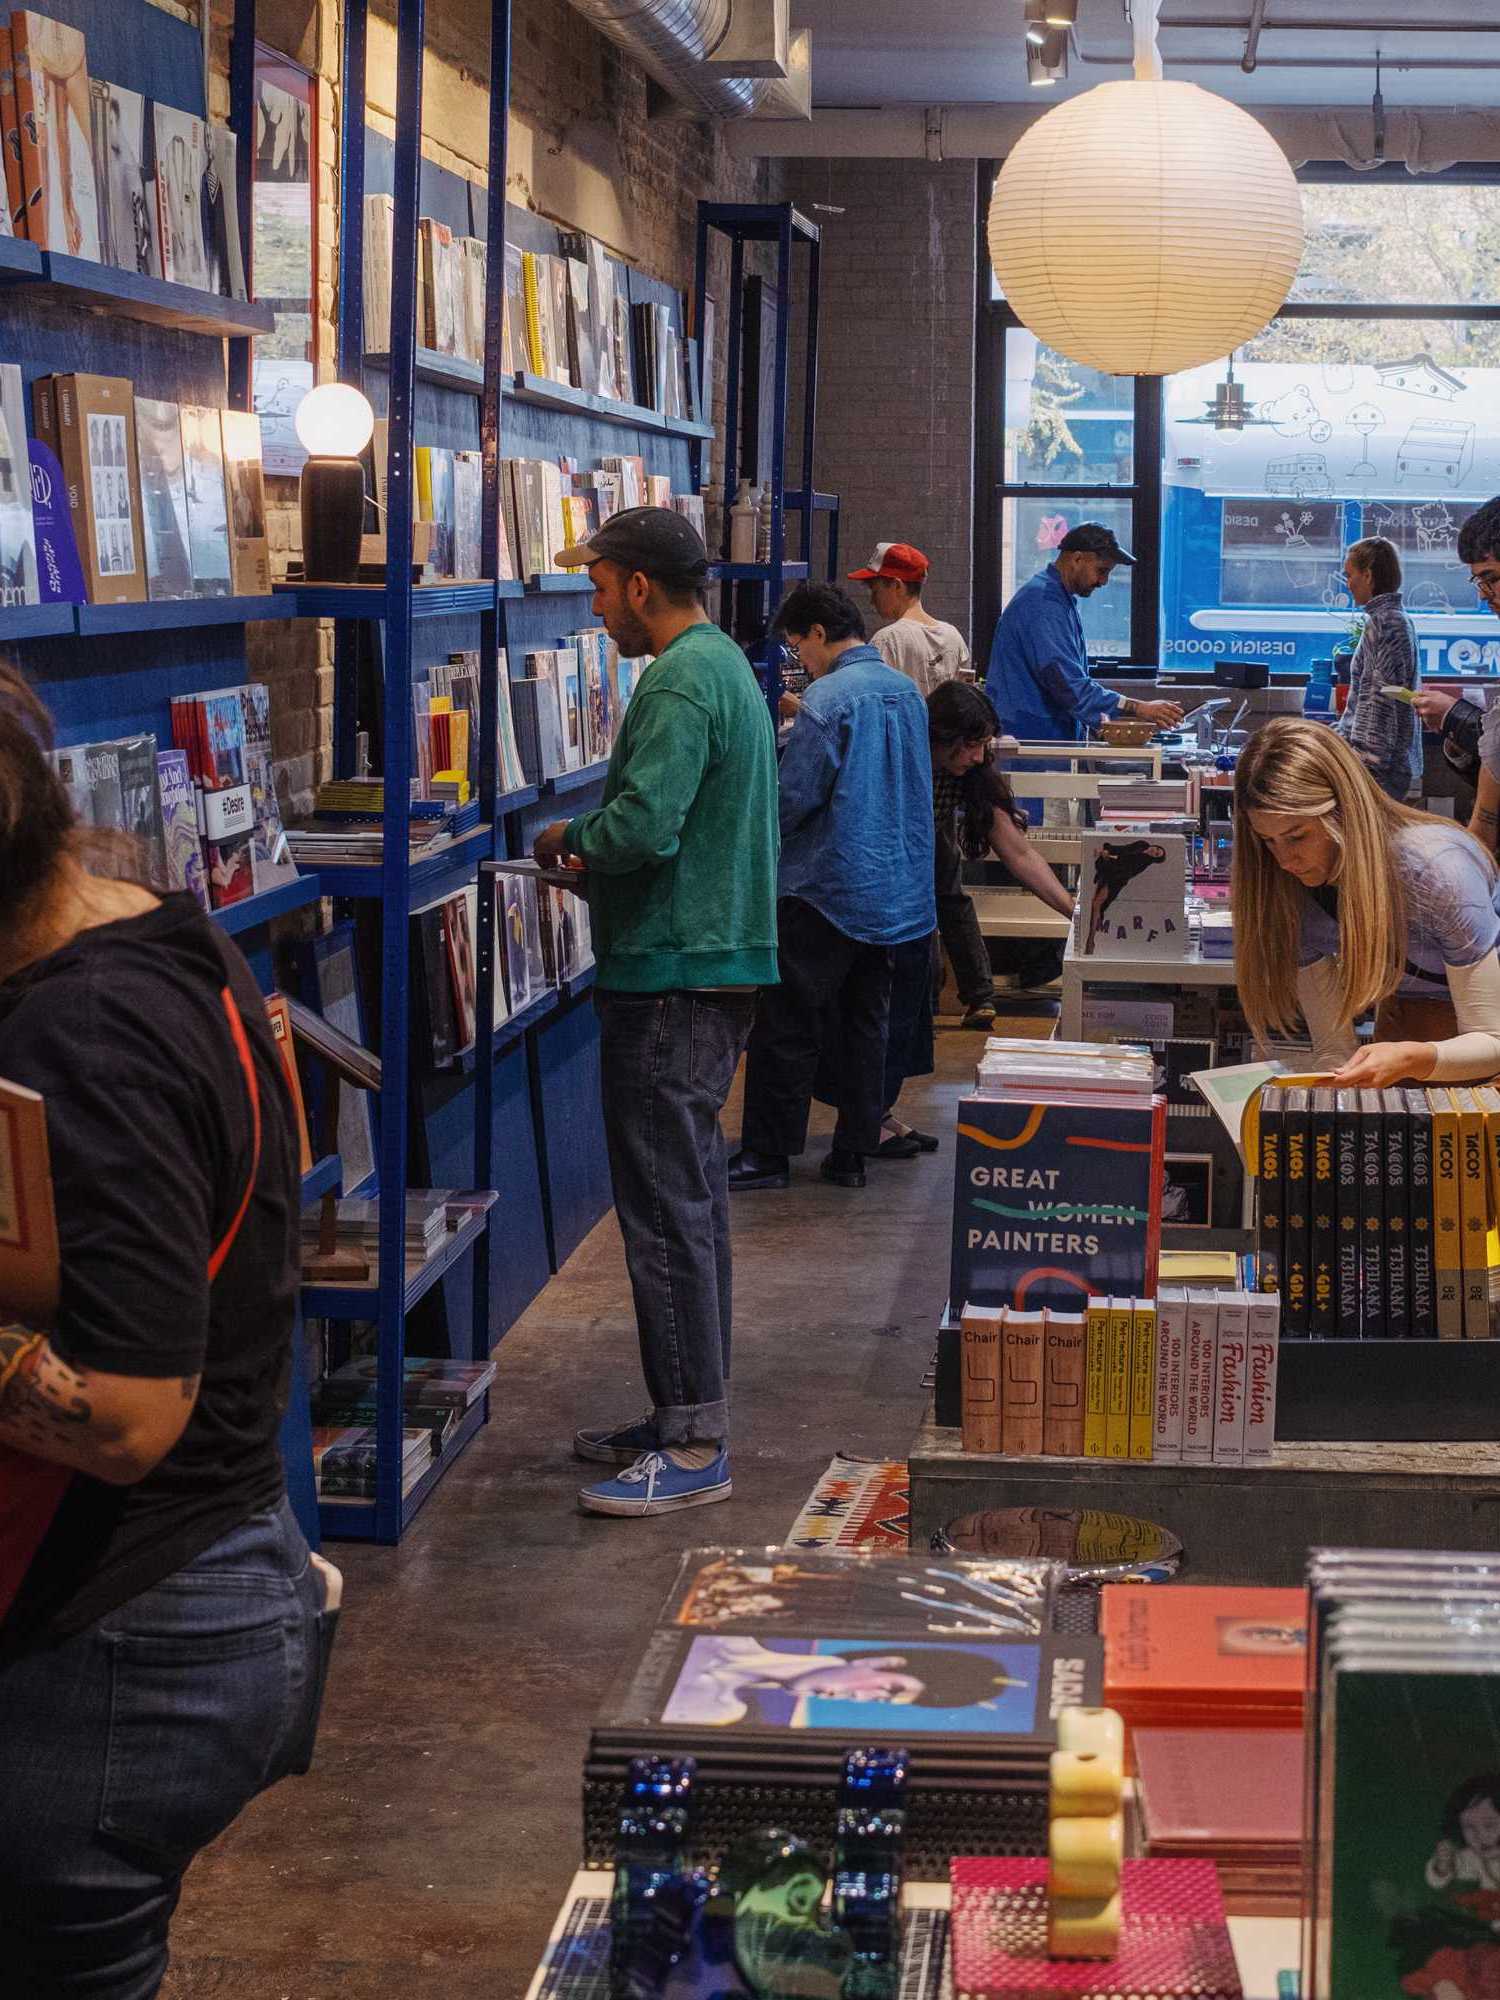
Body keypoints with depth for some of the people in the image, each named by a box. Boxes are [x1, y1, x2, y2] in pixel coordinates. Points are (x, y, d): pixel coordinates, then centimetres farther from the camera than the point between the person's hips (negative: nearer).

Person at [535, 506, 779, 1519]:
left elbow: (644, 826, -26)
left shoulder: (679, 682, -17)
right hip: (720, 961, 11)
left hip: (672, 975, -11)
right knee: (692, 1192, 16)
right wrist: (595, 846, 11)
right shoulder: (726, 664, 17)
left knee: (667, 1206, -7)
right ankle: (691, 1410, 25)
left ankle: (693, 1447, -3)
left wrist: (571, 839, -7)